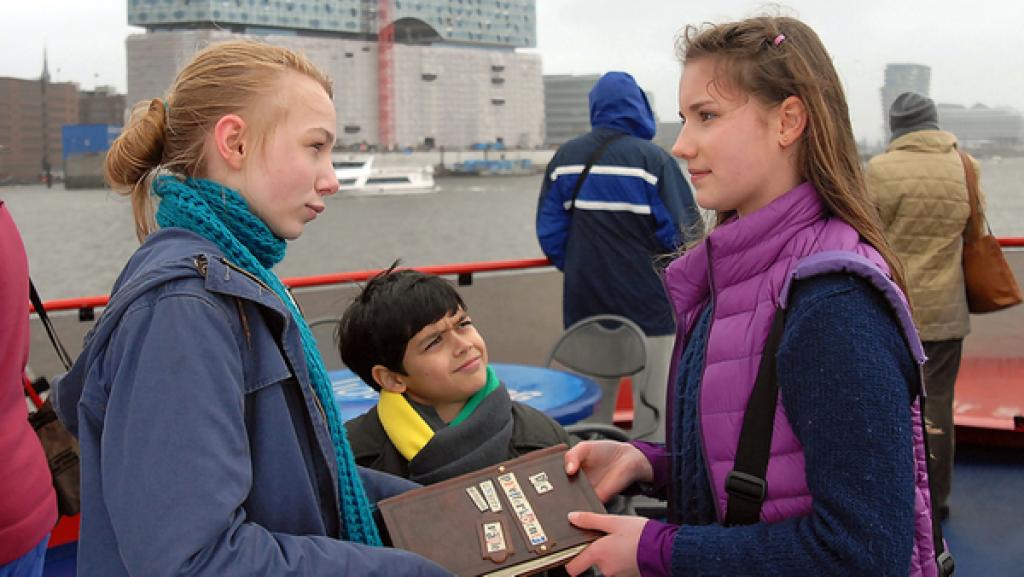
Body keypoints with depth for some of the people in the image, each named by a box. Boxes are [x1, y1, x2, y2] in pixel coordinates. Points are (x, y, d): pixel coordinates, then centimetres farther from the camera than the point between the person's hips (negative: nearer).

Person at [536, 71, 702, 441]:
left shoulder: (565, 158, 2)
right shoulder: (654, 159, -10)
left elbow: (550, 232, 3)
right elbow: (681, 234, -11)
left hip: (584, 305, 4)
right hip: (647, 302, -4)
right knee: (654, 410, 4)